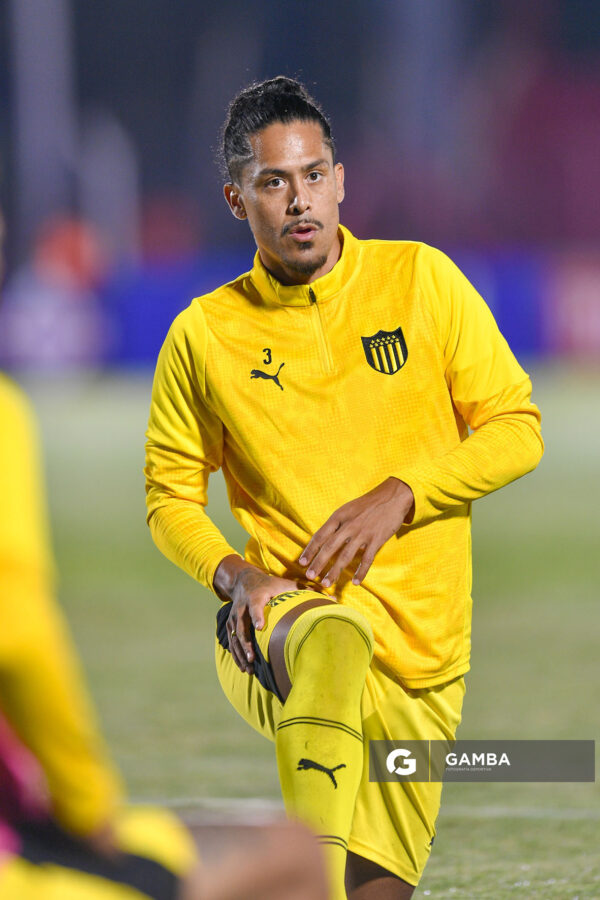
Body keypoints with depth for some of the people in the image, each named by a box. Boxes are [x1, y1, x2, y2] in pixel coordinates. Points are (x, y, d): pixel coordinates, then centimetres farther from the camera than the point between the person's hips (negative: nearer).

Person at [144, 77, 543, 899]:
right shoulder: (203, 335, 3)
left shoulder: (421, 279, 3)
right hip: (274, 634, -2)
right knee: (335, 636, -40)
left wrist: (398, 497, -11)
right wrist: (230, 574, -7)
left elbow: (517, 430, 4)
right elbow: (170, 495, 13)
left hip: (421, 656, 2)